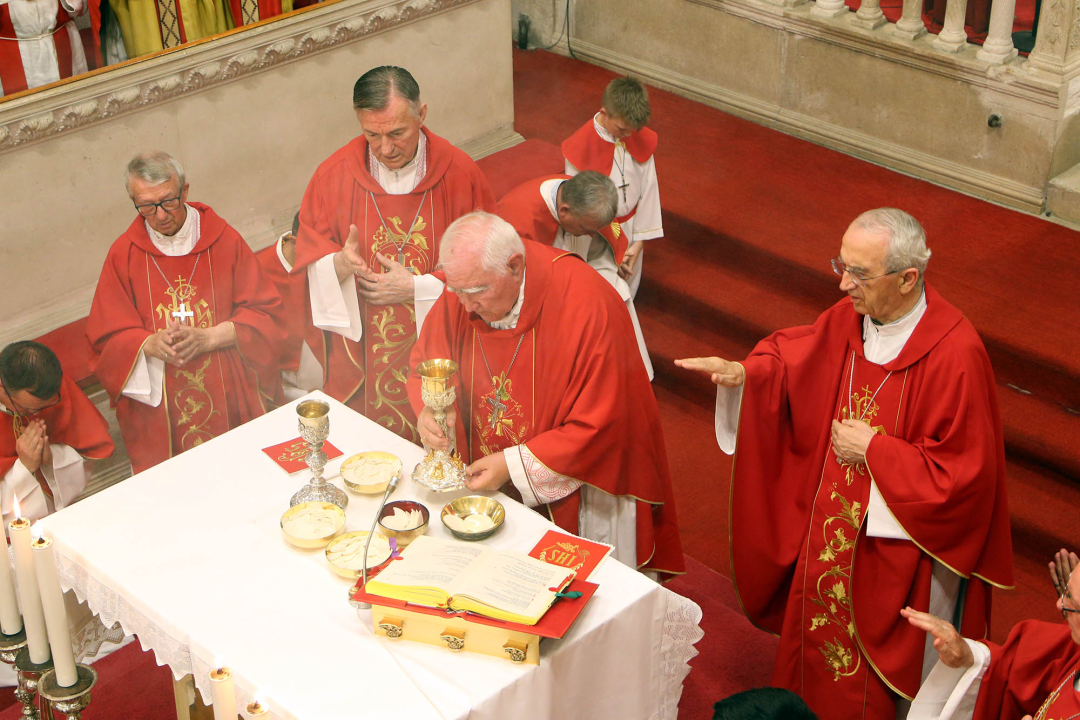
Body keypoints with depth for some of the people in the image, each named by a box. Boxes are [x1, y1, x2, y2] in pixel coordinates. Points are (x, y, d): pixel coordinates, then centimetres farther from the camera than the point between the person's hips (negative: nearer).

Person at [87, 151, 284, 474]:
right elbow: (106, 338, 2)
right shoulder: (124, 254, 1)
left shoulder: (224, 239, 0)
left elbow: (263, 312, 0)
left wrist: (208, 337, -15)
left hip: (232, 399, 0)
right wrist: (151, 344, -19)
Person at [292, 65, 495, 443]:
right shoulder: (335, 174, -6)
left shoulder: (460, 173, -10)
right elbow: (309, 256, 0)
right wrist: (339, 265, -22)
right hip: (363, 355, 1)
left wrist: (417, 288, -14)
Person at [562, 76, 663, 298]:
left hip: (630, 233, 4)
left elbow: (648, 189, -2)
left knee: (627, 296, 19)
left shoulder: (642, 140, -9)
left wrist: (639, 241, -7)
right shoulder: (580, 147, -21)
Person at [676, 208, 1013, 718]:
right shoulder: (850, 317, -10)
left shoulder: (955, 354, -28)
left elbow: (964, 472, -24)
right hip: (833, 524, 6)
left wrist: (875, 450, -21)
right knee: (818, 623, 24)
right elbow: (794, 357, 8)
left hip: (898, 543, -6)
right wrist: (742, 374, -12)